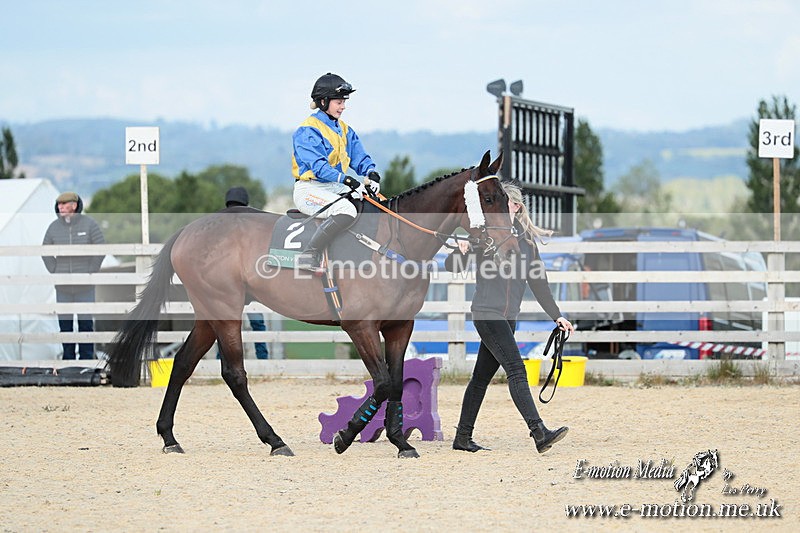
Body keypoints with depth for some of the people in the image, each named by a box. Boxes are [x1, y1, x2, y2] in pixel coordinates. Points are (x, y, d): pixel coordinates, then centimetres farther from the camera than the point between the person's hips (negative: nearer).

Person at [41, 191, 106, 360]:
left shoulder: (89, 224, -6)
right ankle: (68, 357, 12)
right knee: (64, 322, 4)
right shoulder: (54, 227, 1)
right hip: (63, 286, 3)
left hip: (84, 286, -2)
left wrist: (91, 272, -6)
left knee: (85, 321, -2)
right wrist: (54, 271, 3)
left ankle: (87, 357, 5)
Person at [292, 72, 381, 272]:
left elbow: (359, 157, 10)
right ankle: (309, 256, -31)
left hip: (336, 188, 9)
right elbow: (318, 166, -22)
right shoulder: (308, 131, -11)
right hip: (310, 189, -8)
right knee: (346, 210, -35)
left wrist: (371, 173, -13)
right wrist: (346, 180, -32)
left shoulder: (344, 130, 16)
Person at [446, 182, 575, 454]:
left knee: (482, 377, 11)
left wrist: (557, 316, 16)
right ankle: (539, 433, -26)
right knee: (516, 370, -17)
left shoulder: (526, 241, 11)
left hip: (508, 317, 6)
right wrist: (462, 251, -29)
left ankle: (463, 438, 18)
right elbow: (452, 267, -7)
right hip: (487, 313, -6)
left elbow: (538, 283, 17)